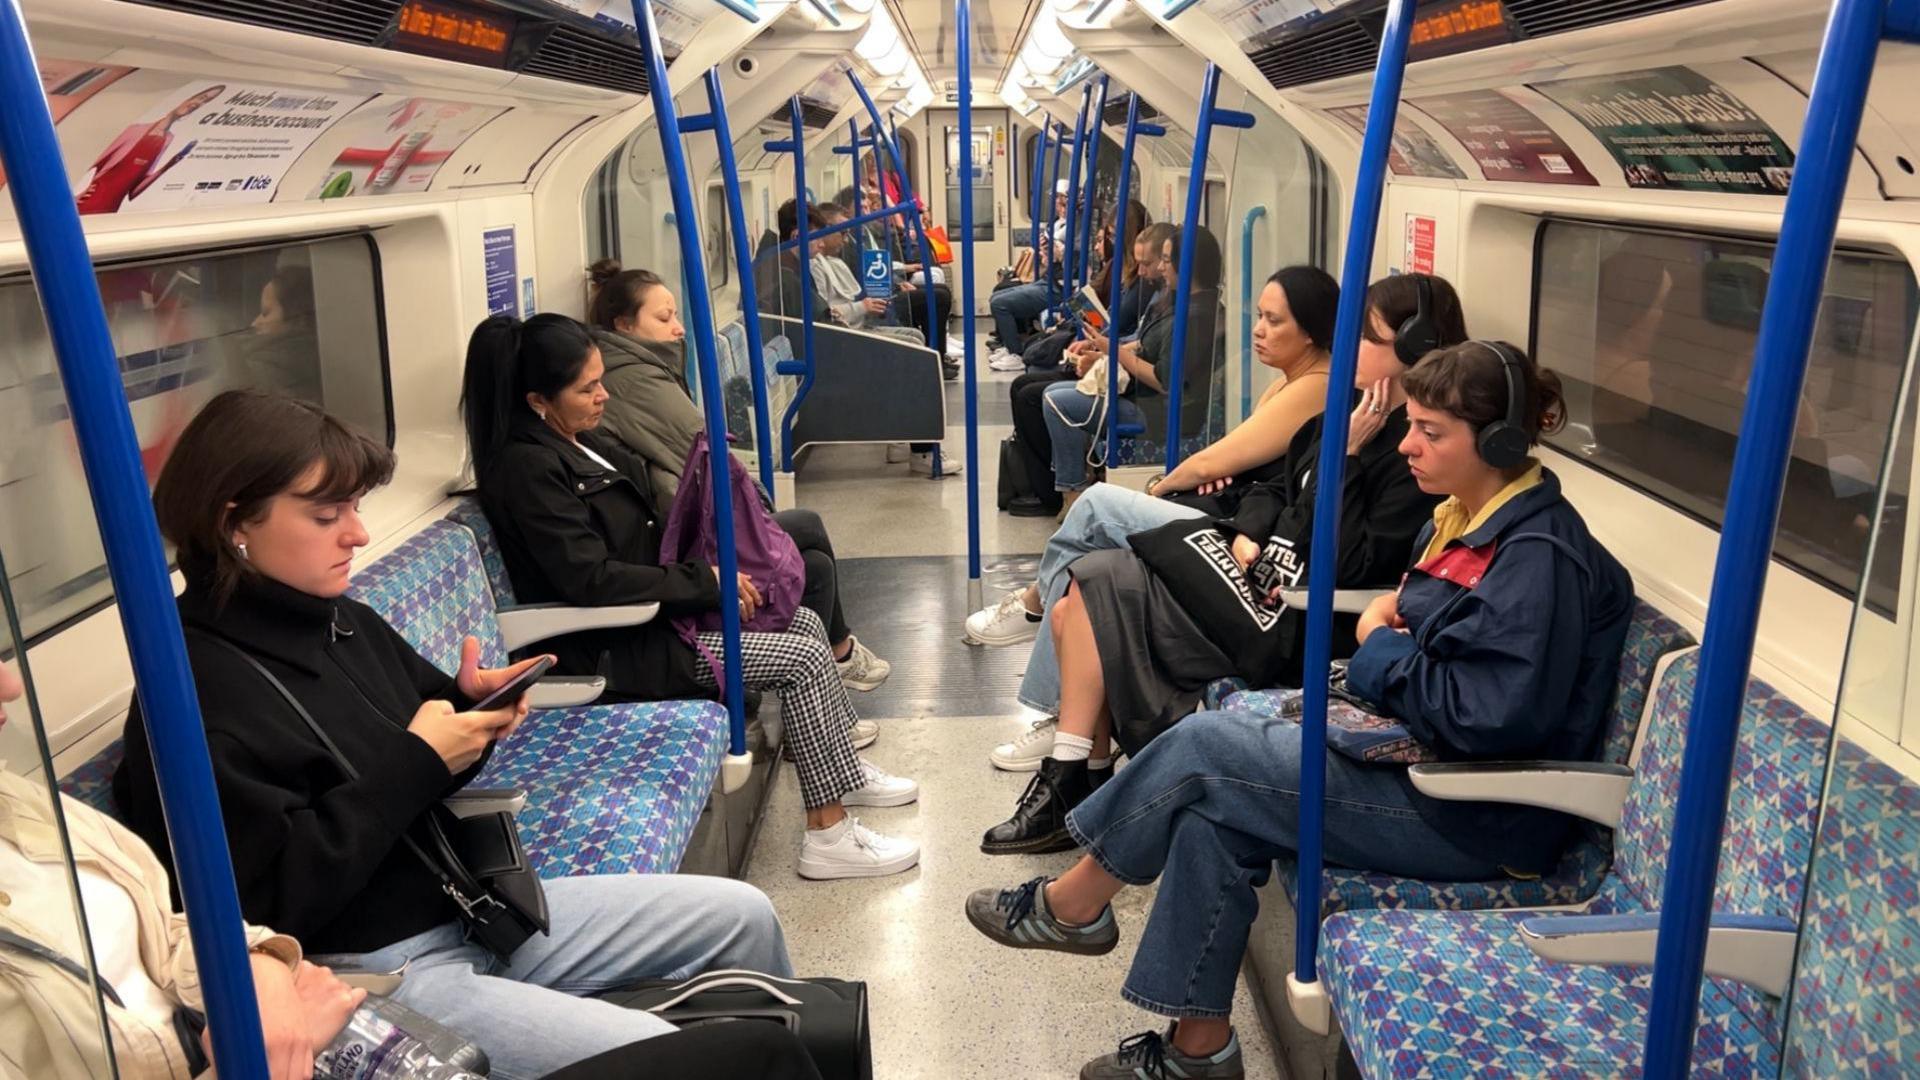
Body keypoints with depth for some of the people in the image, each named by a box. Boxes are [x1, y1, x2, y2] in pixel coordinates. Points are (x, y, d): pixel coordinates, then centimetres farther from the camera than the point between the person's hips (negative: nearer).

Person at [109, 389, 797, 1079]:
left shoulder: (344, 623, 7)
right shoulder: (195, 694, -17)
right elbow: (270, 906, -22)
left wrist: (475, 710, -3)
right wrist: (413, 764, -21)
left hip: (469, 910, 8)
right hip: (371, 971, -8)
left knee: (742, 915, 7)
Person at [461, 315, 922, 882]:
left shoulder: (577, 441, 8)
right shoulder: (526, 468, -21)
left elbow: (647, 529, 16)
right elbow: (591, 580, -26)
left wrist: (712, 569, 0)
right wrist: (705, 582, -20)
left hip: (647, 610, 9)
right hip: (612, 649, -9)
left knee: (803, 620, 9)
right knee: (802, 659, -14)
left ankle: (841, 760, 25)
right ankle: (828, 838, -7)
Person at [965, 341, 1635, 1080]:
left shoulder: (1539, 554, -20)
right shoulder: (1464, 521, 8)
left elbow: (1490, 720, -27)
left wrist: (1381, 651, -13)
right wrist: (1385, 627, -4)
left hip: (1477, 817, -9)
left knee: (1205, 748, -12)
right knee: (1213, 811, -9)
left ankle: (1068, 905, 8)